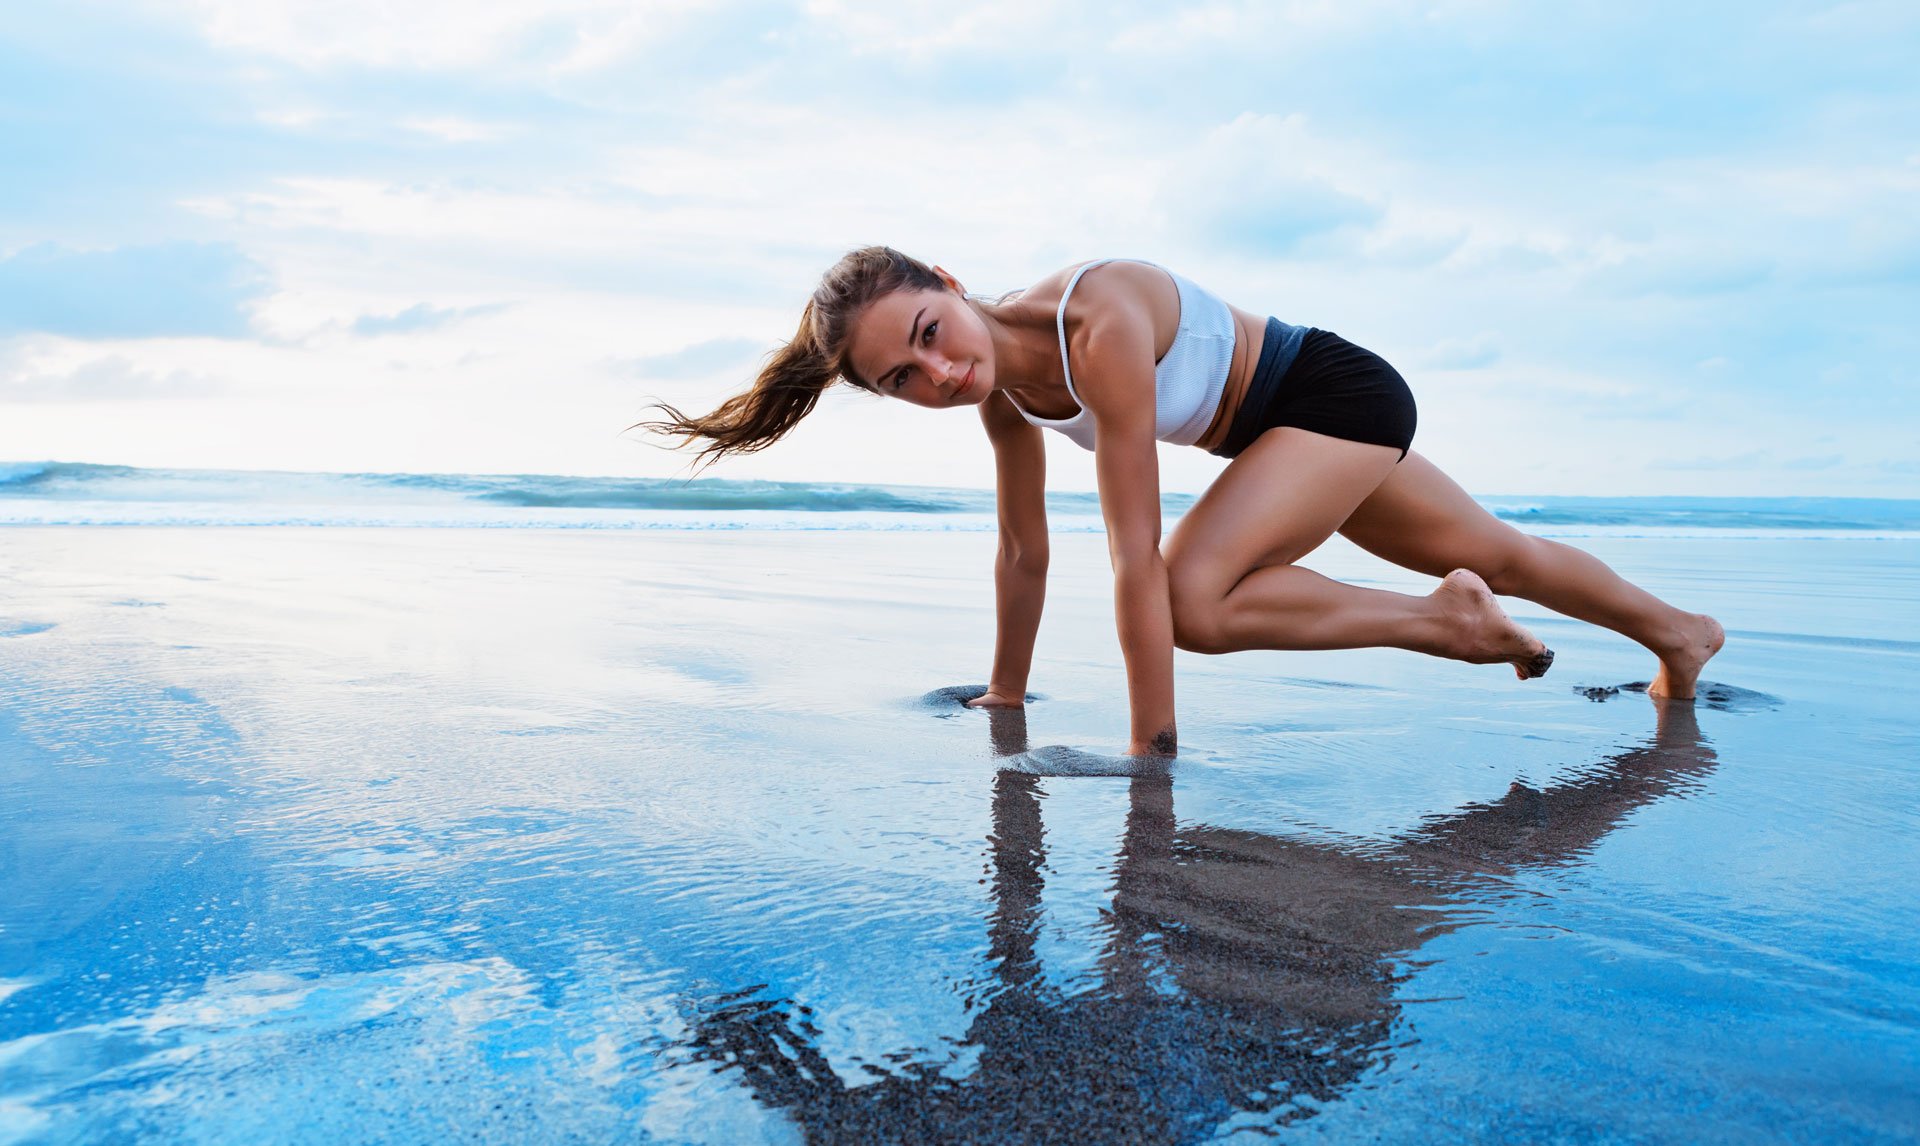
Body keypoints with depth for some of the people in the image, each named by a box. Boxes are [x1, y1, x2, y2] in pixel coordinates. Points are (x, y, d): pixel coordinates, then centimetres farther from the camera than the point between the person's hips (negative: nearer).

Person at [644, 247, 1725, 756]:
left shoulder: (1100, 323, -36)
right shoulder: (1000, 382, -11)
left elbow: (1138, 559, -37)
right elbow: (1026, 553, -2)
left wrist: (1151, 749, -34)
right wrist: (1004, 701, 4)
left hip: (1340, 394, -8)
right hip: (1276, 430, 8)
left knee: (1193, 597, -27)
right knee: (1492, 551, 24)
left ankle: (1445, 622, -5)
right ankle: (1679, 630, 49)